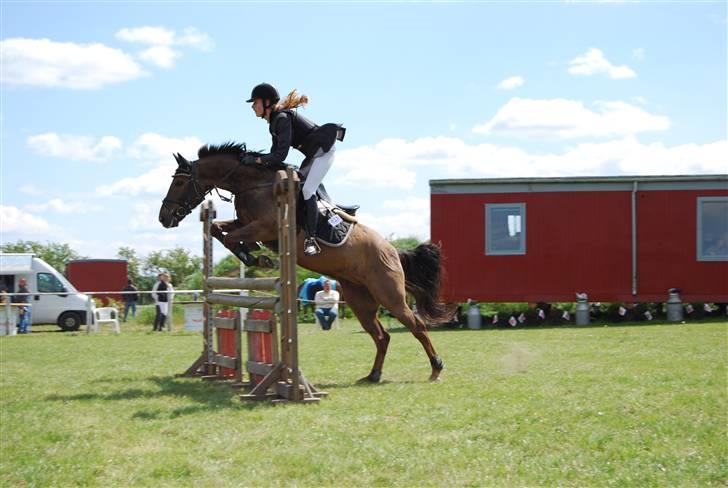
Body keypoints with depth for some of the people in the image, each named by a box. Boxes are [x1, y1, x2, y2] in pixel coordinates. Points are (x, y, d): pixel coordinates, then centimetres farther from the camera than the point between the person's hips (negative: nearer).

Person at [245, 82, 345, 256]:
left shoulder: (282, 118, -23)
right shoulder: (274, 122, 8)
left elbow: (280, 155, -28)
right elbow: (275, 152, 9)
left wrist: (257, 160, -25)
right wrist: (253, 158, -2)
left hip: (324, 150, -11)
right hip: (313, 154, 11)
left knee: (307, 190, -19)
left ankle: (311, 240, -20)